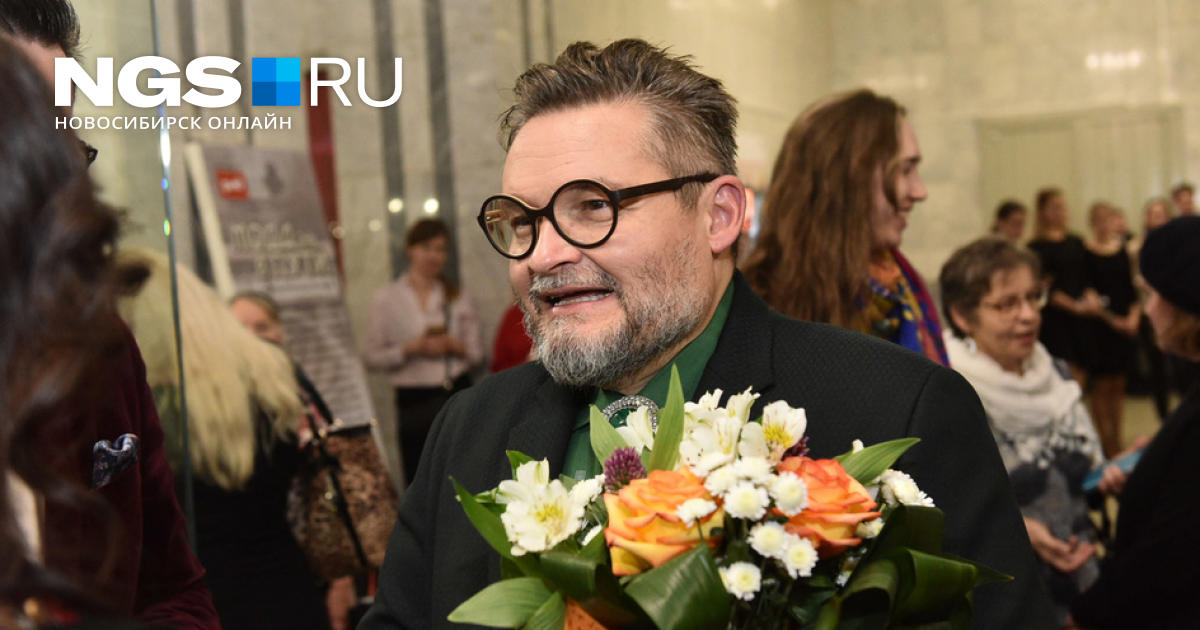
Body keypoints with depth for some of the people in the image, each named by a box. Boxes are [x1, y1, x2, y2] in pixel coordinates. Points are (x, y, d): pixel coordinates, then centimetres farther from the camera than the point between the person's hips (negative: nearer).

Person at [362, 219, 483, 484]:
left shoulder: (457, 297, 10)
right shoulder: (386, 299, 3)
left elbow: (477, 353, 10)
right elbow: (371, 356, -1)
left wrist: (454, 346, -11)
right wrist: (412, 348, -14)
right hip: (414, 400, -1)